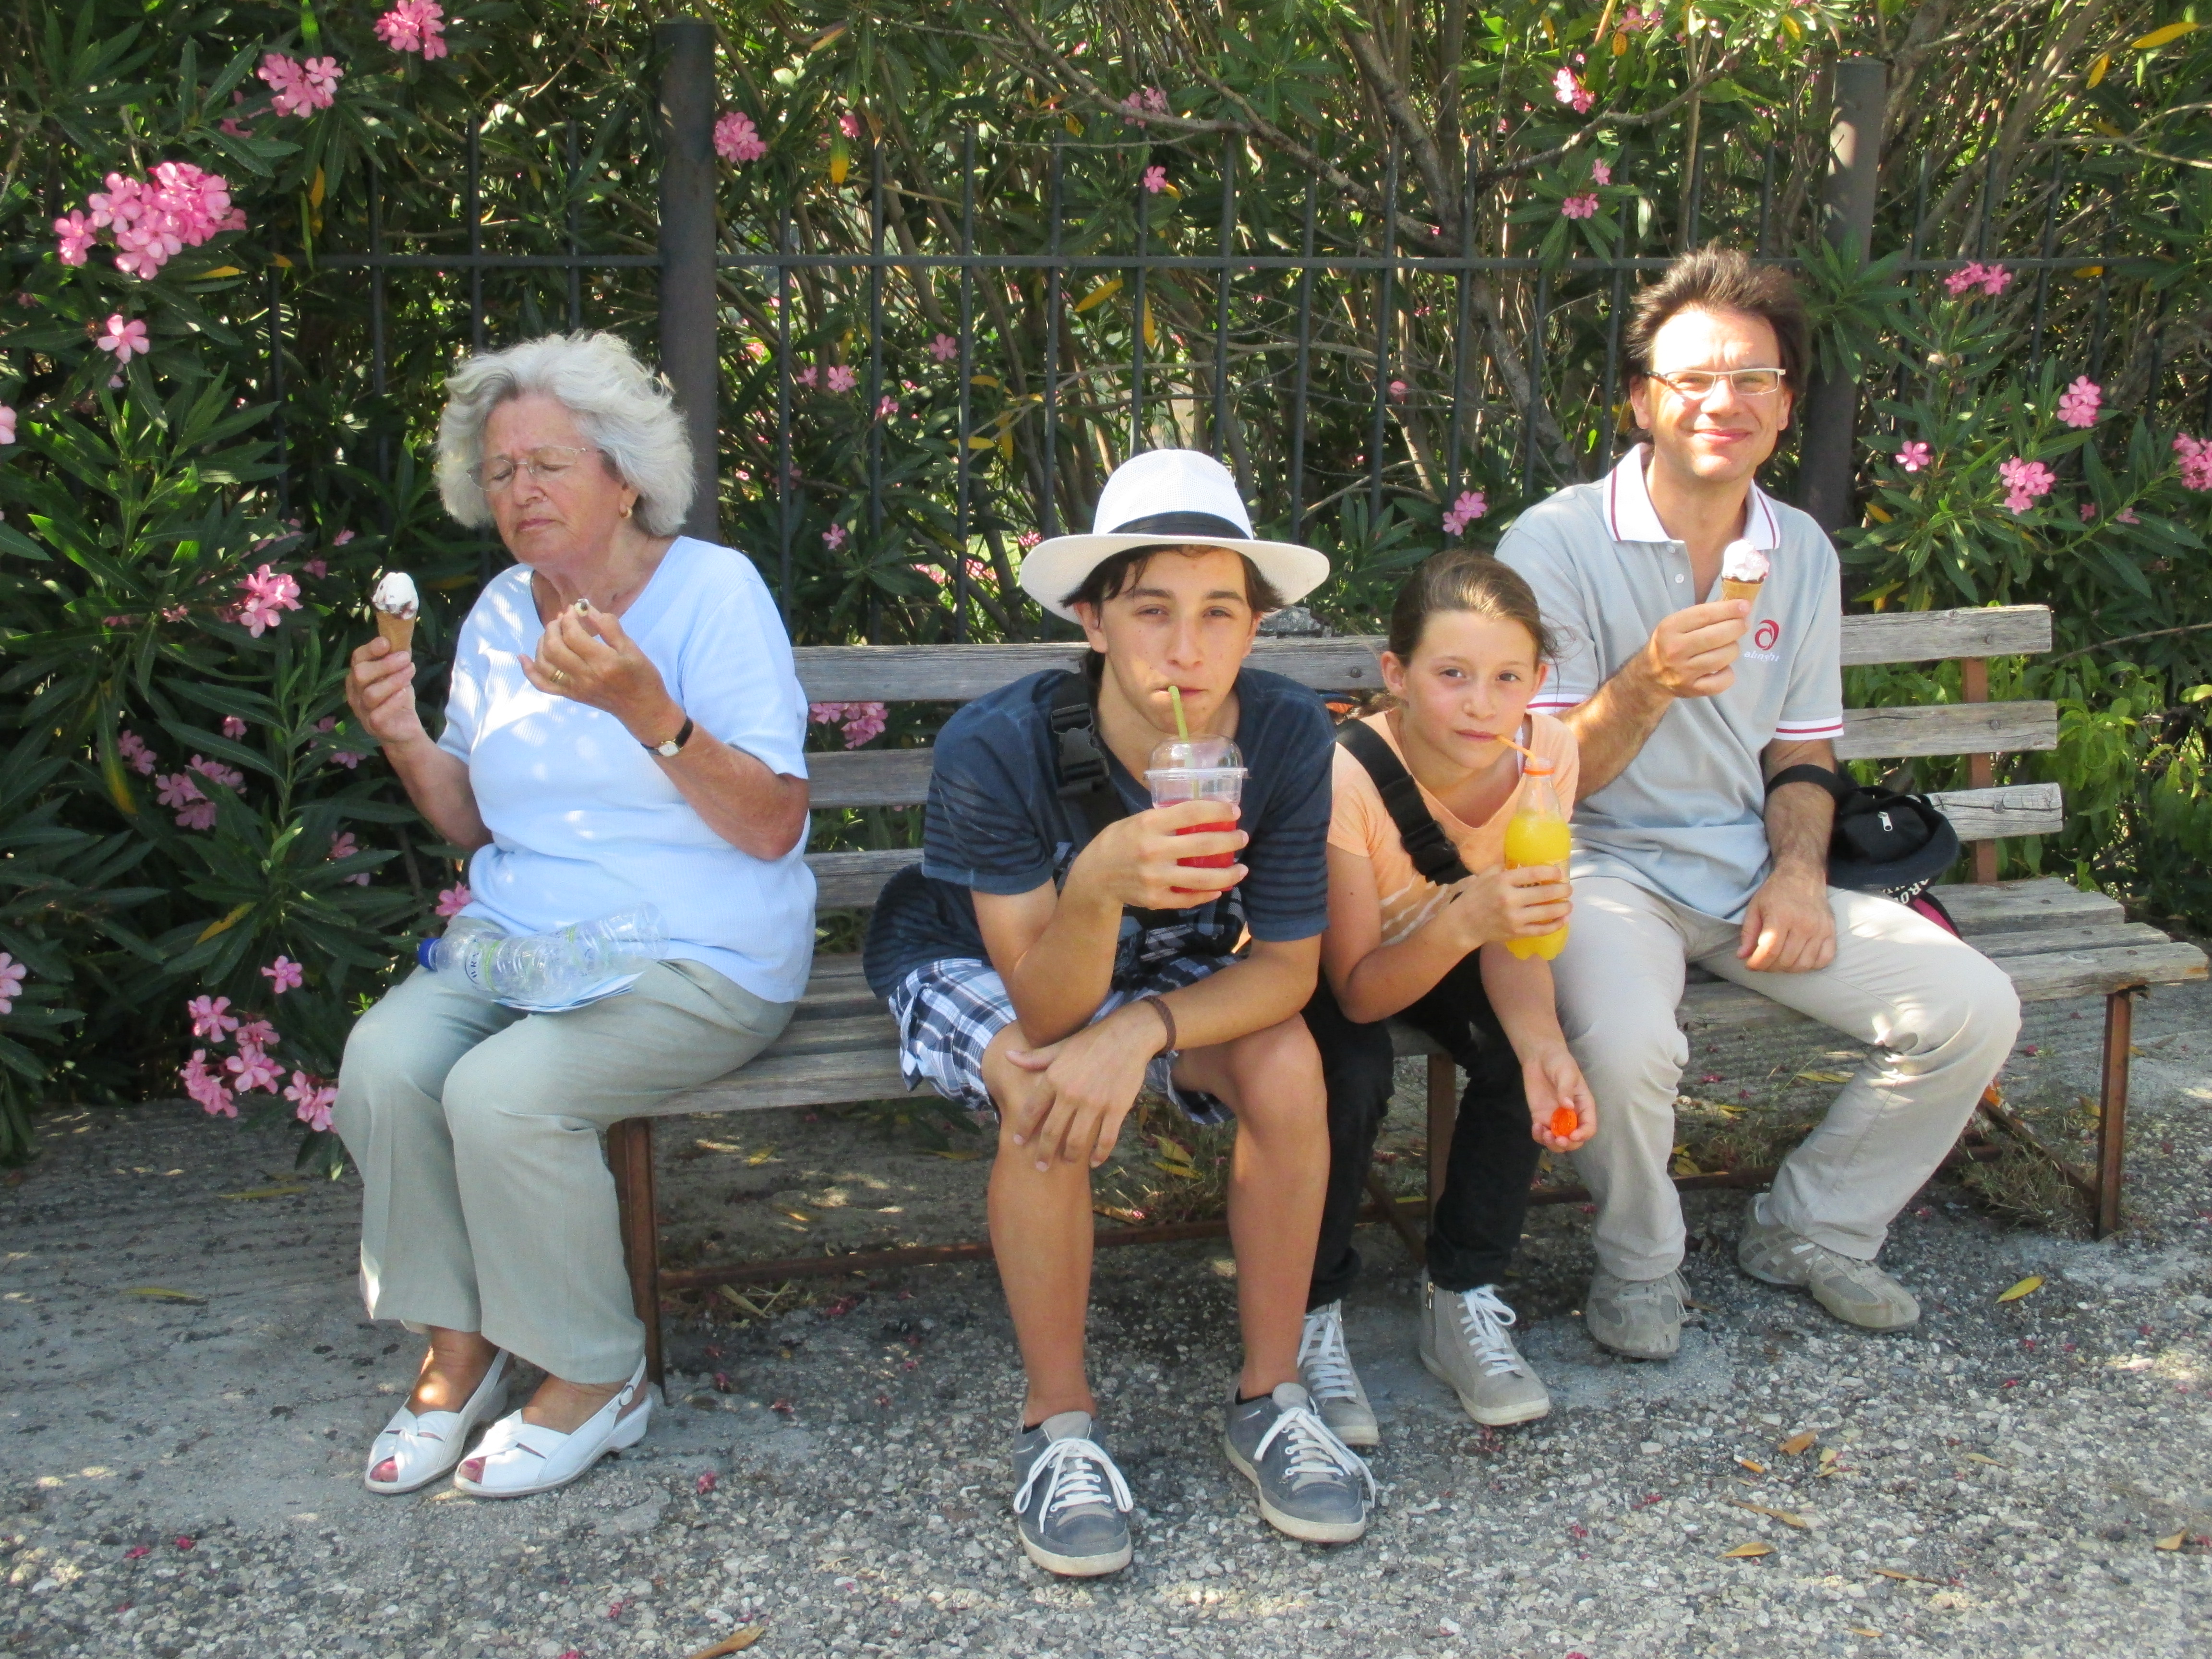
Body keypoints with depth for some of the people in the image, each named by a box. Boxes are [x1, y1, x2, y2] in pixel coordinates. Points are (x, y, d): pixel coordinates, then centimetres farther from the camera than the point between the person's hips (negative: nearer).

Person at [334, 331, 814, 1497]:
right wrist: (406, 745, -2)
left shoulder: (713, 590, -7)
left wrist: (645, 709, -28)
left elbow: (772, 828, -16)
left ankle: (596, 1379, -7)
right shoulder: (500, 615, 11)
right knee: (383, 1062, -23)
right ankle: (457, 1342, -2)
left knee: (502, 1092, -29)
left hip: (697, 957, -6)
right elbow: (479, 826, 18)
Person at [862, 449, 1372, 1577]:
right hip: (973, 961, -2)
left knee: (1286, 1065, -25)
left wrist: (1141, 1032, -38)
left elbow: (1287, 969, -20)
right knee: (1045, 1095, -33)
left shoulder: (1290, 740, -27)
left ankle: (1270, 1399, -6)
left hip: (1165, 970, 3)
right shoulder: (996, 751, -34)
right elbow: (1048, 1008, -32)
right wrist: (1097, 888, -54)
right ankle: (1058, 1422, -12)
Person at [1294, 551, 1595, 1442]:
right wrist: (1461, 924, -49)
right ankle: (1311, 1320, -10)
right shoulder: (1347, 774, -34)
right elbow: (1359, 993, -29)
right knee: (1352, 1075, -33)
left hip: (1442, 950, 4)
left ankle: (1464, 1302, -4)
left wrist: (1544, 1047, -36)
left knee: (1521, 1053, -25)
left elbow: (1516, 939, -15)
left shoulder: (1546, 754, -21)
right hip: (1314, 966, -4)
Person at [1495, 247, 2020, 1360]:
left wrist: (1798, 870, -4)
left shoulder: (1801, 554, 8)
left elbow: (1800, 749, 16)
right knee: (1629, 1042, -35)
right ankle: (1639, 1269, -3)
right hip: (1604, 864, -5)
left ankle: (1809, 1232, 13)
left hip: (1753, 868, 6)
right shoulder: (1556, 543, -11)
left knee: (1973, 1010, -9)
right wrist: (1649, 683, -31)